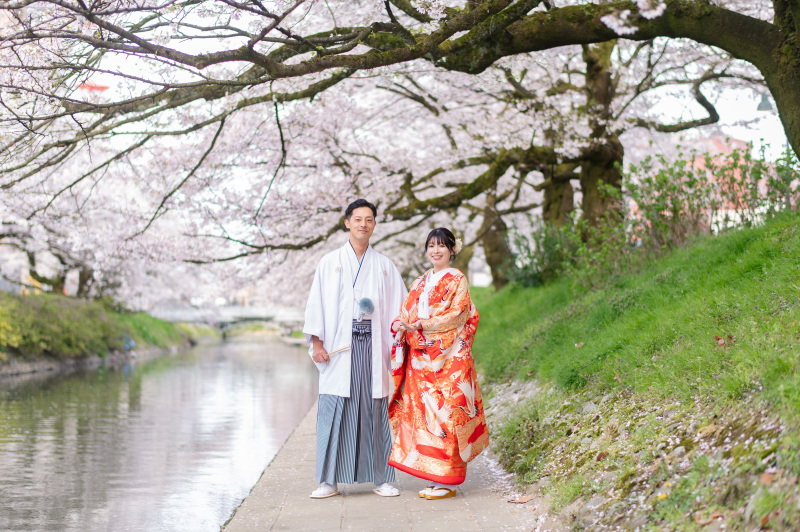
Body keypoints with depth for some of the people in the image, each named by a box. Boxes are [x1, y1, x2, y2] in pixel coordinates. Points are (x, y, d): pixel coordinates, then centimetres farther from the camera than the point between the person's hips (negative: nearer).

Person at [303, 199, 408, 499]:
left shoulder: (385, 266, 14)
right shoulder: (330, 263, 10)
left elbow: (400, 306, 11)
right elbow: (316, 303, 7)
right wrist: (316, 342, -4)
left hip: (373, 346, 1)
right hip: (339, 348, -1)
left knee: (375, 410, 0)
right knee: (334, 410, -4)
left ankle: (381, 478, 7)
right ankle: (329, 481, 3)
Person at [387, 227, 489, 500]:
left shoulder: (457, 280, 1)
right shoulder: (420, 283, 19)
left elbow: (456, 315, -10)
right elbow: (405, 313, 14)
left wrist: (421, 324, -17)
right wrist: (399, 324, -9)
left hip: (448, 357, -6)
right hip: (421, 359, 6)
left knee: (445, 411, -9)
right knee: (423, 411, 2)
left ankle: (447, 480, -4)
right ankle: (434, 477, 8)